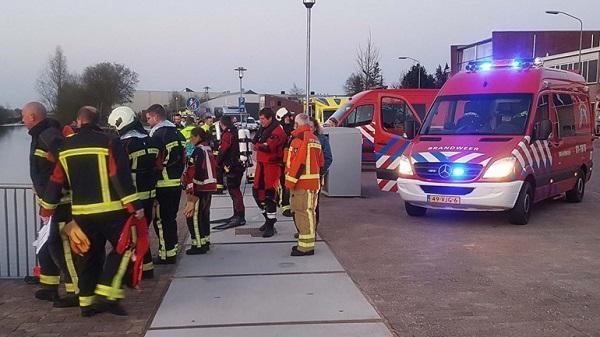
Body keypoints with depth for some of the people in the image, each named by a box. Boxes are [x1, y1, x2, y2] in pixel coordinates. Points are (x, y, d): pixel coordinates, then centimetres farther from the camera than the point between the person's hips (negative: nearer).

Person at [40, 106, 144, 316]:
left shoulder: (66, 148, 8)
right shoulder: (108, 143, -7)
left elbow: (56, 181, 12)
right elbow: (121, 177, -15)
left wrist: (46, 209, 23)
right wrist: (134, 205, -14)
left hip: (82, 212, 5)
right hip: (111, 210, -5)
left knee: (90, 255, 15)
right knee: (122, 248, 5)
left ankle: (86, 301, 19)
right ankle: (107, 294, -5)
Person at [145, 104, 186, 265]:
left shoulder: (158, 134, -13)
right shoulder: (177, 133, 13)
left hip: (163, 184, -8)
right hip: (177, 182, 8)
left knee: (162, 219, -1)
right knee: (171, 217, 17)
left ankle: (166, 254, 3)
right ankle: (172, 250, 25)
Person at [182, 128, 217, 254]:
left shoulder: (198, 150, -15)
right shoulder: (209, 149, 12)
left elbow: (191, 171, -19)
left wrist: (189, 190, -20)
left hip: (199, 188, -9)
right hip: (210, 186, 9)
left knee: (193, 215, -4)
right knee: (204, 213, 17)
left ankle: (198, 245, -2)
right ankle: (205, 241, 24)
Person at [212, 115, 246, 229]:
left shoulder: (227, 134, -14)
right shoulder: (234, 132, 15)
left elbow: (223, 151, -18)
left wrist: (218, 163, -6)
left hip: (231, 167, -10)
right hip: (236, 165, 10)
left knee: (234, 190, -8)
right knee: (235, 190, 16)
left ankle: (240, 217, -7)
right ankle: (237, 215, 25)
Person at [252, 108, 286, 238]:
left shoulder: (277, 131, -15)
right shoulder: (263, 129, 14)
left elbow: (268, 146, -24)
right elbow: (255, 142, 15)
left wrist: (257, 146, -7)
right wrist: (260, 146, -6)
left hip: (272, 165, -9)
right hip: (261, 164, 9)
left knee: (270, 194, -8)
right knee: (257, 191, 13)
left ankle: (270, 225, 0)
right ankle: (268, 217, 29)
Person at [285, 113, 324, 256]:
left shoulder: (300, 137, -12)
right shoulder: (315, 139, 17)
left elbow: (298, 161, -20)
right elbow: (321, 161, 20)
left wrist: (291, 181, -16)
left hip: (302, 183, -10)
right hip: (313, 182, 10)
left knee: (303, 212, -7)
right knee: (308, 212, 16)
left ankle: (306, 246, -4)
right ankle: (307, 243, 25)